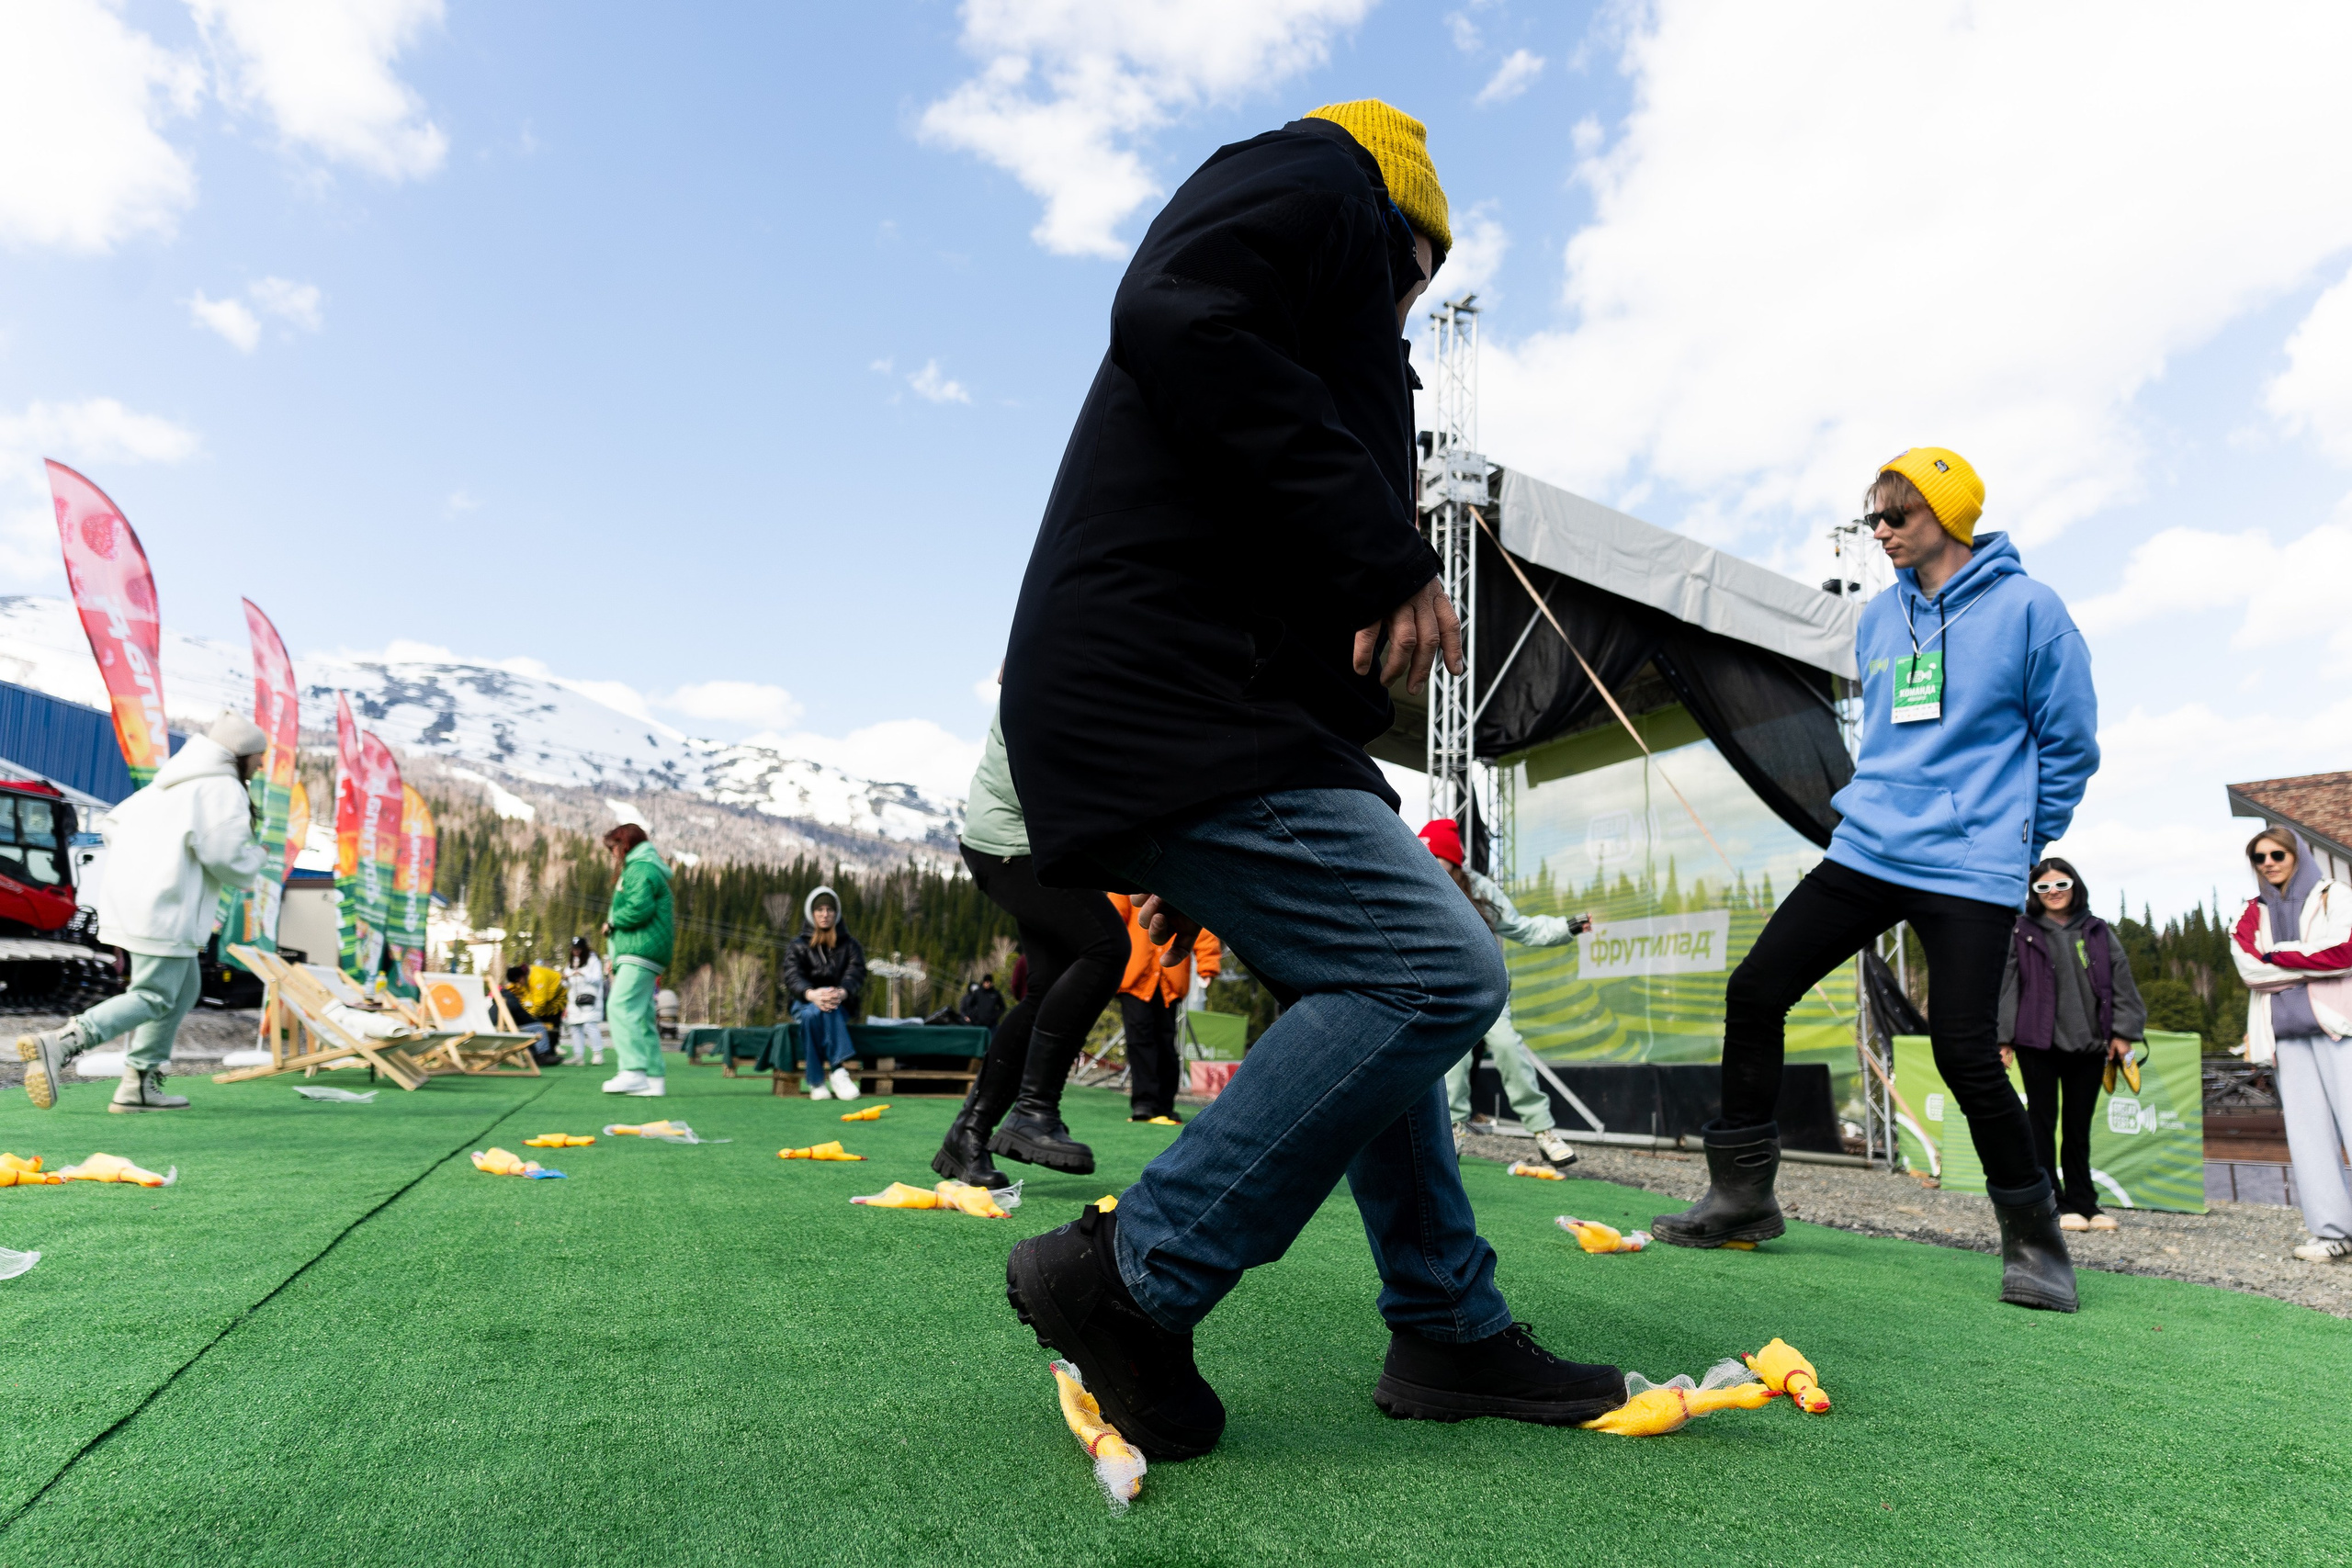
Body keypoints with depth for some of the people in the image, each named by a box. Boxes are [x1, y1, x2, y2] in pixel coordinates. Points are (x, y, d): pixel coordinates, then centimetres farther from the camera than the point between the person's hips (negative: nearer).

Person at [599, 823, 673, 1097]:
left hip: (641, 952, -11)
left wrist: (612, 922, -4)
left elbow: (639, 908, -22)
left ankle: (633, 1071, -25)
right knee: (641, 1016, 8)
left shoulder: (640, 869, -7)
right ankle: (655, 1077, 7)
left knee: (620, 1007, -17)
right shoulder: (644, 868, 26)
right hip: (642, 953, 11)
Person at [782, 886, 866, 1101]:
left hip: (841, 1005, 0)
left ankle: (819, 1080, -40)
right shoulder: (798, 946, 11)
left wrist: (841, 993, -32)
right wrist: (812, 994, -33)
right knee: (812, 1013, -37)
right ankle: (837, 1069, -37)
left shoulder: (849, 945, 12)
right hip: (804, 1002, 0)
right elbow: (792, 976, -8)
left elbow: (856, 974, -7)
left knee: (828, 1008, -37)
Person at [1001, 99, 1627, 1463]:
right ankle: (1131, 1276, -6)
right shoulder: (1321, 178, 8)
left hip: (1225, 719, 11)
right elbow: (1176, 318, -16)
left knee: (1377, 993, 14)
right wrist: (1384, 555, -18)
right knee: (1439, 971, -14)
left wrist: (1197, 869, 26)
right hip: (1167, 704, -11)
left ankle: (1454, 1335, 24)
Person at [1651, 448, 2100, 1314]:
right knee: (1754, 991, -2)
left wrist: (2021, 832, 6)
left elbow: (2070, 741, 1)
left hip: (1970, 870, -6)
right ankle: (1742, 1194, 12)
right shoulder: (1879, 618, 13)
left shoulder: (2026, 608, -4)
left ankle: (2034, 1238, 16)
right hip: (1866, 852, 6)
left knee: (1965, 1055, -11)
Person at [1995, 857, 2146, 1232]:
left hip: (2089, 1044, 3)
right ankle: (2052, 1205, 7)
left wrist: (2122, 1032, 2)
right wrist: (2002, 1037, -7)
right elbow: (2005, 986, -2)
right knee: (2043, 1122, 1)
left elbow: (2122, 981, 10)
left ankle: (2083, 1203, 19)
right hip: (2037, 1044, -3)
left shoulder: (2098, 932, 11)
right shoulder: (2021, 933, 1)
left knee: (2079, 1127, 11)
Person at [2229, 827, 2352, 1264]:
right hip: (2285, 1028, 3)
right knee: (2307, 1128, -1)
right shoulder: (2254, 913, 17)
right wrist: (2313, 962, -7)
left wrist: (2279, 957, -4)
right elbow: (2247, 967, 1)